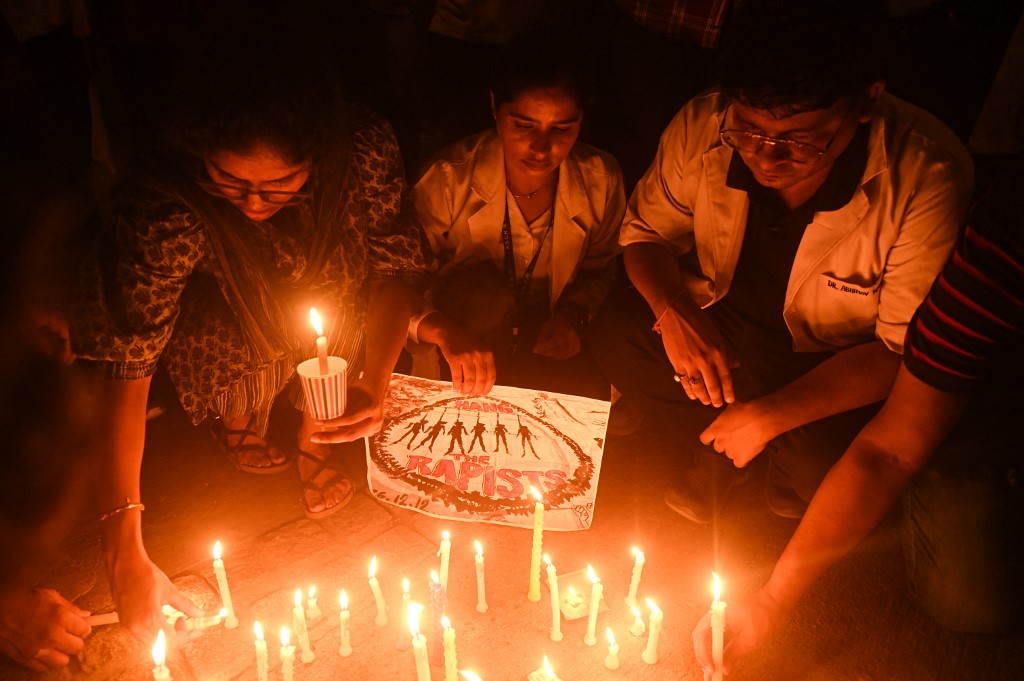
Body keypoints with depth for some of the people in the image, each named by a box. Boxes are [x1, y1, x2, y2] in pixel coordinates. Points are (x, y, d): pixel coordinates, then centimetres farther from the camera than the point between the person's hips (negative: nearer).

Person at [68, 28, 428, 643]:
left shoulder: (366, 149, -30)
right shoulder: (164, 207, -36)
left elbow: (399, 263, -16)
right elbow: (125, 360, -33)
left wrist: (374, 384, -29)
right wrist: (126, 550, -34)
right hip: (225, 323, -1)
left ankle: (314, 439, 7)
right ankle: (238, 417, 15)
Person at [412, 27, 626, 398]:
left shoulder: (600, 180, -12)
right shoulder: (450, 179, -20)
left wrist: (573, 313, -13)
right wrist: (444, 332, -38)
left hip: (547, 347, 2)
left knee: (590, 395, -26)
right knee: (483, 290, -32)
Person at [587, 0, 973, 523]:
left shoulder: (929, 177, -30)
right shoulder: (703, 126, -21)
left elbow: (905, 350, -24)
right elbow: (645, 228, -4)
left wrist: (772, 414, -31)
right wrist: (674, 310, -25)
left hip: (837, 364, -3)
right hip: (716, 322, 4)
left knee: (819, 461, -29)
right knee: (615, 334, -17)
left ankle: (787, 477, 13)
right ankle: (721, 457, 8)